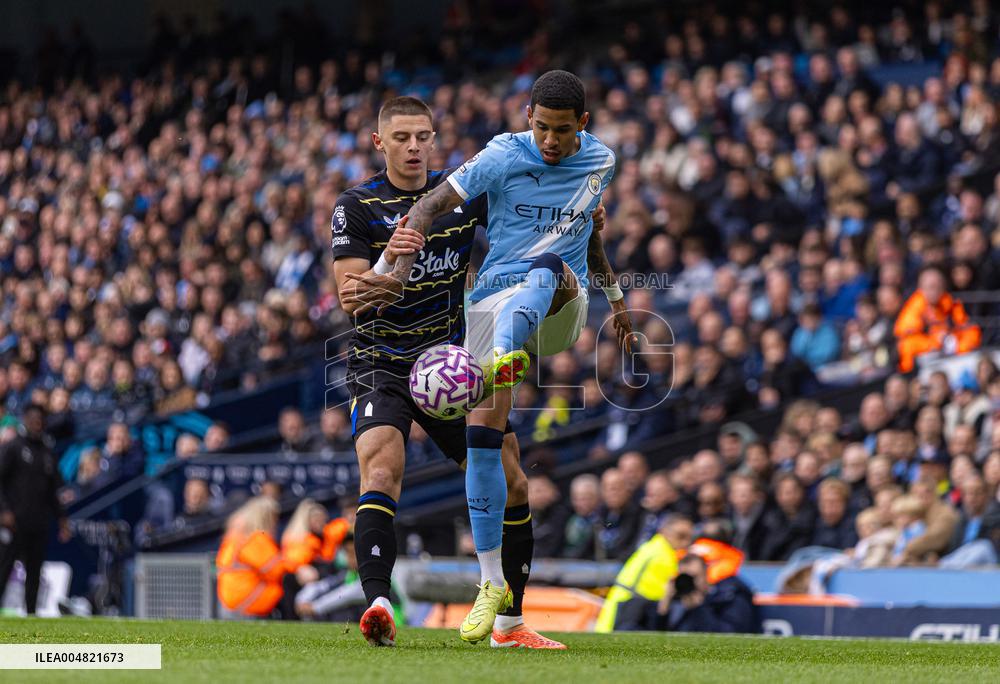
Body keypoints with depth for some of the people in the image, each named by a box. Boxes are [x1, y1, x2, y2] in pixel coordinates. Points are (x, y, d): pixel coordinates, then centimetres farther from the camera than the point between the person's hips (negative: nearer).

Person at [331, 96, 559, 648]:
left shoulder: (465, 193, 3)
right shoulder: (356, 206, -7)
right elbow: (351, 299, -15)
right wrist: (389, 260, -33)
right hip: (381, 368, -4)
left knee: (510, 485, 3)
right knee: (381, 473, -28)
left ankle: (511, 623, 17)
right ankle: (378, 607, -39)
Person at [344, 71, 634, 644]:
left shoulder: (600, 161, 7)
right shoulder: (504, 157, -6)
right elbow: (429, 208, -13)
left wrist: (614, 293, 34)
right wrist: (401, 275, -27)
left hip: (561, 307, 1)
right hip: (496, 300, -1)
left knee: (547, 266, -36)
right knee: (483, 432, -14)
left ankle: (504, 364, -69)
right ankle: (493, 584, -4)